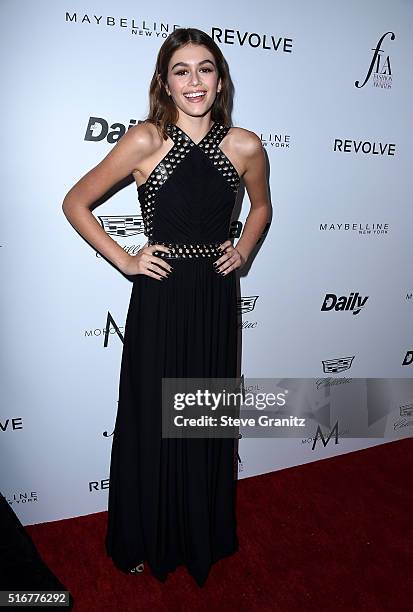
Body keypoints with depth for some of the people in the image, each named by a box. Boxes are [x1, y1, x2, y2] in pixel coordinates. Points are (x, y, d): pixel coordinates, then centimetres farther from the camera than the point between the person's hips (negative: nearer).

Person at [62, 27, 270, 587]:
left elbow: (261, 206, 19)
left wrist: (244, 249, 3)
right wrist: (123, 260, -6)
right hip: (159, 300, -2)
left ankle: (206, 536, 44)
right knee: (152, 423, 12)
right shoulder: (146, 140, -8)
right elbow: (75, 203, 0)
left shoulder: (245, 146, -1)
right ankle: (145, 541, 40)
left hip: (217, 299, 3)